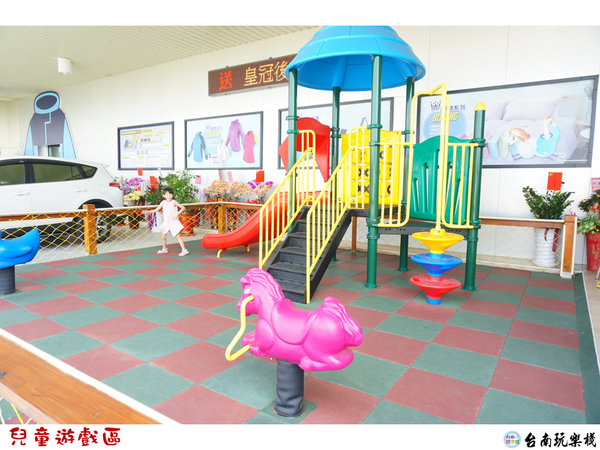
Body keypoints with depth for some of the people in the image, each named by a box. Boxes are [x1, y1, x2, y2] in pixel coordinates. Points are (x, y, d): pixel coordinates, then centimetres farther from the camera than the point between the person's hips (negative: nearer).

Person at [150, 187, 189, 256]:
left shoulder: (174, 202, -11)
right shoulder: (163, 202, 3)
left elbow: (183, 208, -13)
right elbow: (156, 210, 12)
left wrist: (177, 213, -24)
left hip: (173, 222, -6)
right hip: (166, 222, 6)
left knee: (177, 236, -11)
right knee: (163, 236, 15)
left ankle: (184, 250, -10)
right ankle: (164, 249, 37)